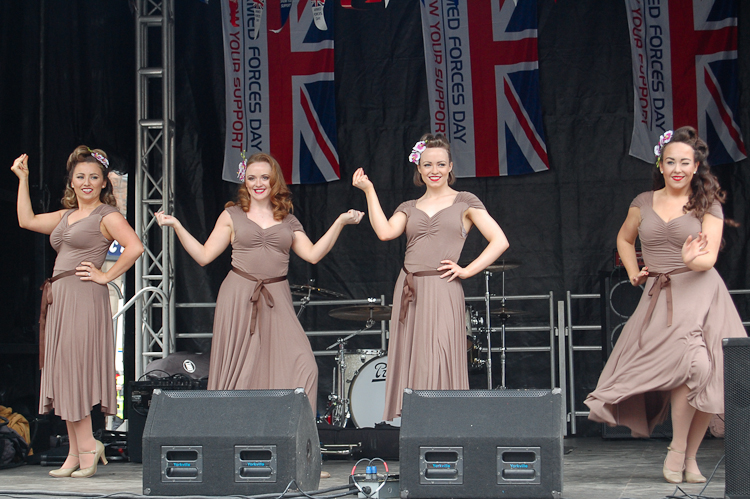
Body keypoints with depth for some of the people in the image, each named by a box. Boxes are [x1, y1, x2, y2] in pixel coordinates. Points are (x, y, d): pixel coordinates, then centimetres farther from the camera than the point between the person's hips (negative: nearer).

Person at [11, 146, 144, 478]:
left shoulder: (107, 215, -4)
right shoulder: (66, 215, 19)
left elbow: (135, 247, -17)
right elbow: (27, 221, 24)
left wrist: (106, 276, -13)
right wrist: (23, 178, 23)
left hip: (84, 299, -8)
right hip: (59, 299, 8)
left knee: (72, 372, -10)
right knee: (63, 374, 6)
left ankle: (87, 446, -2)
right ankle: (76, 454, 8)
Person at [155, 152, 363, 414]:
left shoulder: (288, 222, 16)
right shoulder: (232, 215, 11)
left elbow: (313, 254, 6)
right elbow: (204, 255, 7)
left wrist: (340, 222, 4)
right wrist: (176, 226, 1)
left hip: (277, 300, 1)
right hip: (238, 298, -1)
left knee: (302, 368, -13)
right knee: (237, 369, -3)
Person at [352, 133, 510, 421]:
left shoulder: (465, 202, 7)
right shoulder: (409, 208, 17)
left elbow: (500, 241, 1)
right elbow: (385, 232, -2)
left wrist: (467, 270, -5)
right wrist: (369, 191, 0)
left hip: (443, 291, -4)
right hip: (408, 290, 4)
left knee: (439, 363, -10)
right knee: (410, 361, 1)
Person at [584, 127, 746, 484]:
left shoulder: (708, 205, 4)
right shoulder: (644, 203, 11)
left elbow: (709, 258, -7)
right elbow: (624, 239, 29)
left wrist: (693, 260, -29)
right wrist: (633, 272, 15)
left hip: (700, 293, 0)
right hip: (659, 297, 0)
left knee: (707, 375, -12)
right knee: (690, 364, -24)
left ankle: (689, 457, 4)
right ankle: (678, 452, -11)